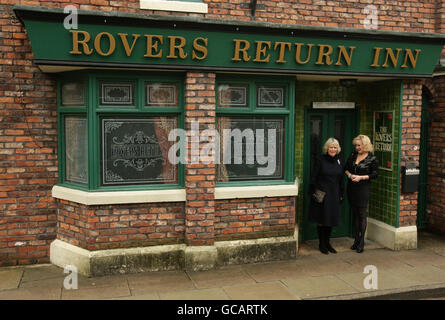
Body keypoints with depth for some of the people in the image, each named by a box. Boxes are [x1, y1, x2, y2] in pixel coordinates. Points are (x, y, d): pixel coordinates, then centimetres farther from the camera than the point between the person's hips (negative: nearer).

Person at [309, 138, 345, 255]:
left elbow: (342, 180, 12)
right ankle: (321, 244, 16)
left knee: (331, 219, 10)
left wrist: (341, 195, 10)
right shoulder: (320, 160, -6)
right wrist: (313, 192, -11)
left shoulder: (340, 161, 7)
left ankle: (327, 243, 25)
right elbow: (313, 178, -6)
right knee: (321, 220, 2)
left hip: (334, 195, 4)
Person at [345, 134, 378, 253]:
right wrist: (350, 175, -5)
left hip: (363, 189, -5)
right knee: (355, 214, 12)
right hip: (351, 189, 5)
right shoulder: (353, 155, 9)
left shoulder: (372, 159, -6)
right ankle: (356, 240, 21)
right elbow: (346, 168, 15)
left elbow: (374, 174, -5)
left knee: (362, 215, -2)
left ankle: (361, 242, 7)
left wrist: (361, 177, -15)